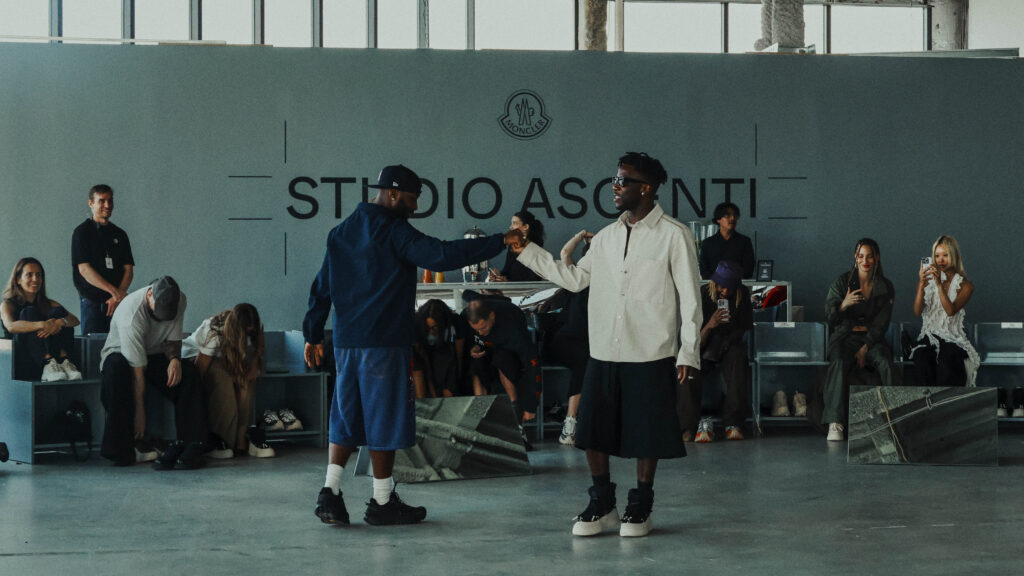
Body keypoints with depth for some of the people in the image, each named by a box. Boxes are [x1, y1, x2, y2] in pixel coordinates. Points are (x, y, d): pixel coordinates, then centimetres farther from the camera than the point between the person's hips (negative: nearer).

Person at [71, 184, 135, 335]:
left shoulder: (119, 234, 15)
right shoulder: (82, 232, 1)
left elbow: (128, 270, 9)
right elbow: (84, 269, -9)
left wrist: (119, 295, -10)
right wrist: (114, 291, -17)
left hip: (118, 301, 4)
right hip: (92, 301, -4)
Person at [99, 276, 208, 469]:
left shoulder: (179, 301, -15)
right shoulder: (131, 313, -32)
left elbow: (173, 340, -1)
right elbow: (137, 370, -32)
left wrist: (174, 358, -25)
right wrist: (139, 412, -30)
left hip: (155, 355, 4)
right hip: (121, 354, -4)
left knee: (188, 371, -27)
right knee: (116, 368, -40)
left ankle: (190, 445, -31)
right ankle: (120, 449, -35)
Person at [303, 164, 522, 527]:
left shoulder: (341, 232, 14)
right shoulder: (394, 231, -9)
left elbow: (322, 286, 15)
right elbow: (442, 256, -22)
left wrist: (313, 334, 19)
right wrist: (500, 242, -20)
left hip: (346, 342, 7)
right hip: (384, 342, -7)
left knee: (347, 418, 13)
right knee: (384, 419, 1)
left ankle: (330, 493, 5)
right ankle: (382, 503, 7)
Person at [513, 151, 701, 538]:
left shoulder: (673, 236, -6)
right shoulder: (608, 235, 10)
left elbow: (689, 298, -6)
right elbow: (575, 278, 13)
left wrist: (688, 353, -9)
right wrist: (528, 251, 9)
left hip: (650, 354, -5)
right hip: (603, 351, 5)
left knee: (646, 434, 4)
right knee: (592, 430, 5)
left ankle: (640, 508, 20)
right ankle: (602, 505, 20)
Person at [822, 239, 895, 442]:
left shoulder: (885, 287, 7)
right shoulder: (842, 281, 2)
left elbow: (881, 324, 3)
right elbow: (830, 319, -2)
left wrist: (865, 349, -11)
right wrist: (843, 305, -25)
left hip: (873, 339, 2)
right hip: (845, 337, -1)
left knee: (886, 364, -31)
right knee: (839, 364, -34)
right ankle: (835, 423, -42)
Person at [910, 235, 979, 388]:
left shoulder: (965, 285, 7)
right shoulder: (927, 280, 14)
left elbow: (950, 310, -11)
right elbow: (917, 312, -2)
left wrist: (939, 284, -20)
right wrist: (921, 285, -17)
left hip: (953, 339, -1)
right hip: (929, 337, 2)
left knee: (946, 361, -36)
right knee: (922, 359, -34)